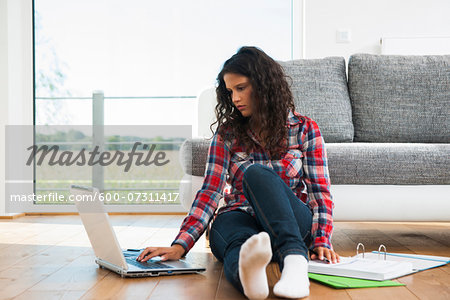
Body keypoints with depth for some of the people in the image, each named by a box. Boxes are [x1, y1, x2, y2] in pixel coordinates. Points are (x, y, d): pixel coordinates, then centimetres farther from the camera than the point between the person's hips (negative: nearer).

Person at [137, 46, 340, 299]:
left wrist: (322, 241, -14)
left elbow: (320, 193, 3)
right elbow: (211, 192, 2)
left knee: (257, 173, -33)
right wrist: (180, 245, -10)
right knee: (240, 242, -37)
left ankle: (293, 259, -53)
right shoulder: (228, 133, 10)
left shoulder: (305, 129, 6)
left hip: (291, 222, -1)